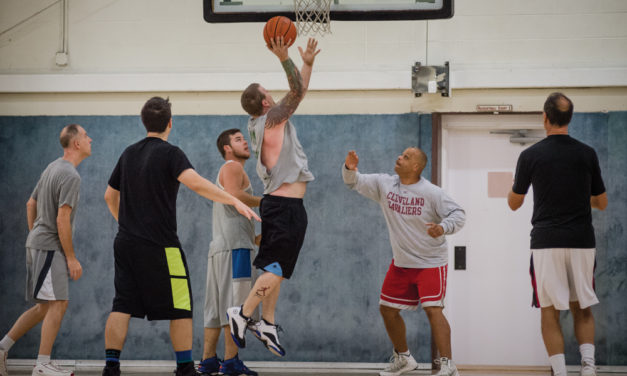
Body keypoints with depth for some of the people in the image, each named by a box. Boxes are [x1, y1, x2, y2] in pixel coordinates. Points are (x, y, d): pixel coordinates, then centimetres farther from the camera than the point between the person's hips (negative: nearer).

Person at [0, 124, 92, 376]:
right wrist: (71, 258, -15)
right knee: (59, 303, -10)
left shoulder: (52, 168, 14)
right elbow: (62, 219, -19)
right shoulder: (70, 176, -15)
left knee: (45, 307, 13)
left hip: (37, 245, 10)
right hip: (49, 247, -10)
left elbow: (31, 204, 21)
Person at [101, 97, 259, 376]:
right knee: (180, 308, 4)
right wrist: (234, 201, -27)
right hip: (160, 245, -6)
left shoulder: (129, 153, 13)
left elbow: (110, 196, 22)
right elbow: (196, 183, -24)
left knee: (122, 307, 5)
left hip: (125, 244, 6)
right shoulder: (169, 153, -8)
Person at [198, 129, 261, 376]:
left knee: (217, 306, 7)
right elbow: (234, 196, -21)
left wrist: (259, 237, 21)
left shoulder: (229, 172, 30)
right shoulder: (232, 167, -1)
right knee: (235, 302, -13)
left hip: (220, 247, 10)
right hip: (235, 245, -10)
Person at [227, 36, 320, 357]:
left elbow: (298, 93, 24)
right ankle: (242, 314, -4)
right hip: (285, 206, -10)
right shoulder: (270, 120, -11)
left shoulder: (263, 123, 14)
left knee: (275, 267, 11)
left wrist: (308, 63, 23)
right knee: (276, 268, -8)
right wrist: (284, 58, -25)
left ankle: (266, 323, 14)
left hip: (278, 203, 10)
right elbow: (297, 91, -19)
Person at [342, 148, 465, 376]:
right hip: (401, 263, 6)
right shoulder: (384, 184, -2)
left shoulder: (431, 193, -16)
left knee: (432, 309, -19)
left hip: (430, 262, -6)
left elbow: (458, 214, -16)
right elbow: (354, 183, 5)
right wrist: (350, 169, -18)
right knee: (387, 309, 12)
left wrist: (443, 227, -36)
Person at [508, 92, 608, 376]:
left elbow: (514, 203, 9)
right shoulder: (587, 154, 3)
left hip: (546, 242, -2)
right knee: (582, 309, 13)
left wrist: (514, 182, 28)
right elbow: (601, 203, 13)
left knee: (550, 312, 4)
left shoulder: (530, 155, -3)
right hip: (582, 241, 2)